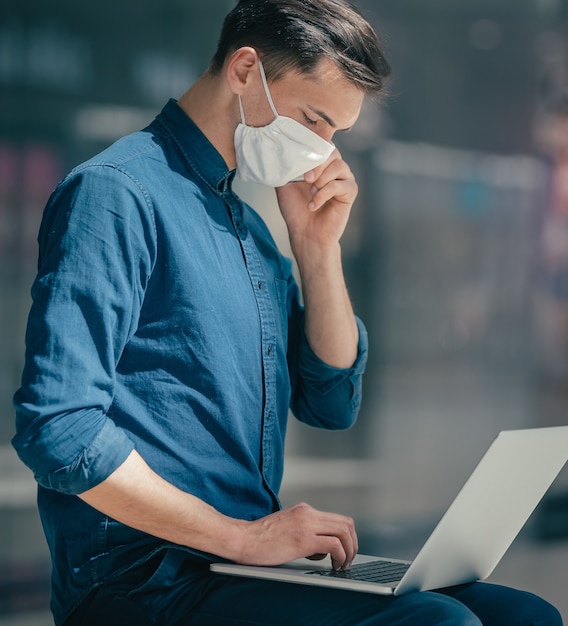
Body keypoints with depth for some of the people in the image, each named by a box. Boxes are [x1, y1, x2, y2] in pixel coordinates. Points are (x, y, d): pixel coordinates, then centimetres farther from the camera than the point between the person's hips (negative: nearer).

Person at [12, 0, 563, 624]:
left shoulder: (247, 223, 20)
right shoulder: (115, 192, -9)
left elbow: (332, 403, 21)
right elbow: (58, 429, -19)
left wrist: (318, 246, 9)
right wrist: (242, 536, -17)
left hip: (247, 568, 9)